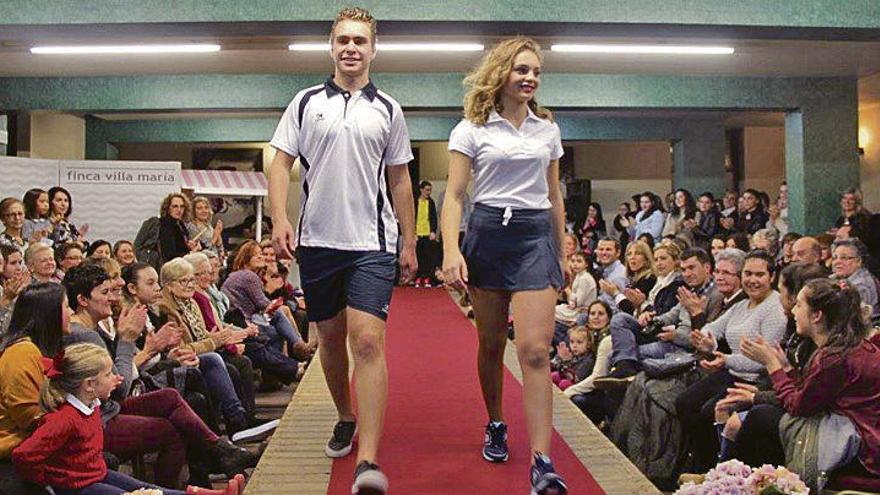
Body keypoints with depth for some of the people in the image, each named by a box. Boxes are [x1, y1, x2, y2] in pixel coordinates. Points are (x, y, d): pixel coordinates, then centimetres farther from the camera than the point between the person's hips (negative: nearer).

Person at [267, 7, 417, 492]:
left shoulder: (388, 110, 9)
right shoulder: (307, 102, 8)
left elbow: (399, 179, 13)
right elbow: (280, 164, 5)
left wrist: (409, 241, 12)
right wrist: (280, 220, -10)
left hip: (372, 242, -2)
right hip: (318, 239, 2)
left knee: (368, 342, -14)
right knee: (330, 338, 13)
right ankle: (346, 419, 37)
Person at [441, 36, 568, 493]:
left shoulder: (548, 129, 11)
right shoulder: (472, 129, 2)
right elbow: (454, 195, -4)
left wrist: (560, 252, 20)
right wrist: (451, 251, -17)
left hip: (535, 235, 1)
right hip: (487, 233, -1)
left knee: (535, 350, -11)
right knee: (491, 344, 10)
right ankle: (495, 426, 34)